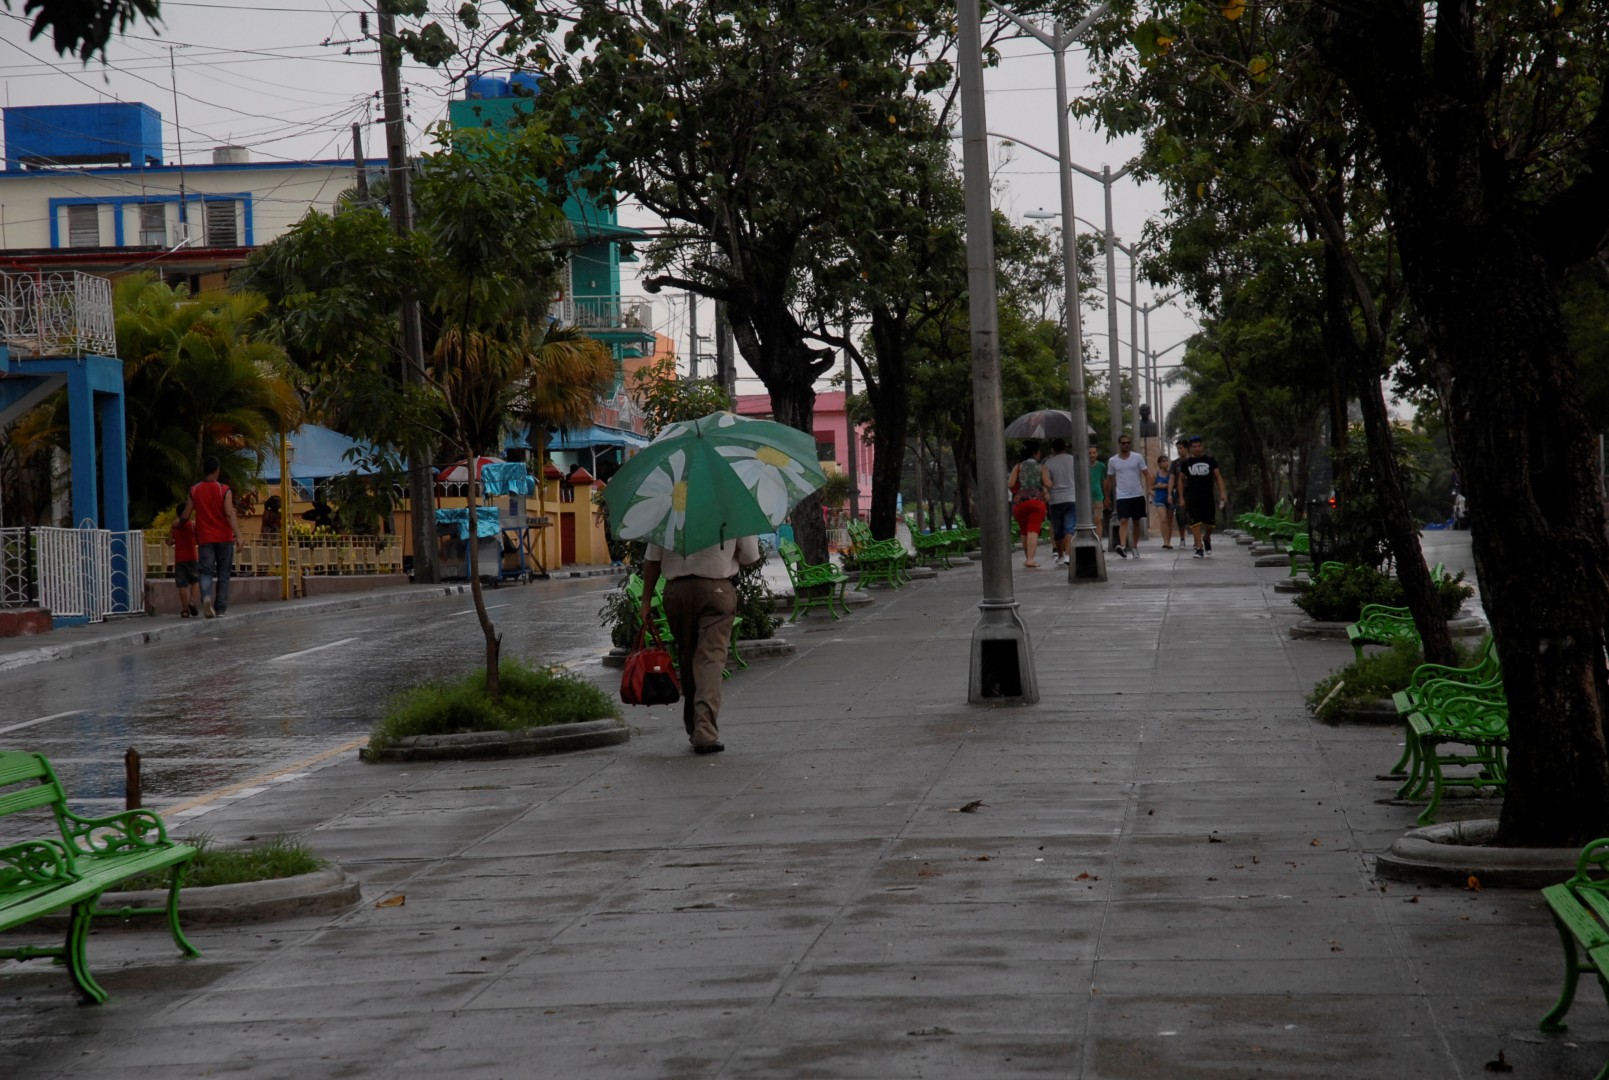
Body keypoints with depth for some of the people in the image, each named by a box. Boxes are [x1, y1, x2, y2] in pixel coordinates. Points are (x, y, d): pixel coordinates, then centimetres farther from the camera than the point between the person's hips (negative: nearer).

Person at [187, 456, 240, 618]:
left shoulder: (194, 491, 2)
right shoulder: (224, 490, -6)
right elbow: (229, 514, -15)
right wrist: (238, 535, -19)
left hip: (205, 539, 1)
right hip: (224, 537, -1)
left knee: (206, 572, -2)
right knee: (223, 574, 8)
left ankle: (206, 597, -30)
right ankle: (220, 608, 9)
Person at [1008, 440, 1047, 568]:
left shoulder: (1019, 466, 6)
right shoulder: (1041, 468, 4)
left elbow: (1010, 484, -4)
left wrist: (1006, 483, 18)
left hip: (1019, 502, 2)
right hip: (1037, 502, -2)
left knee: (1024, 532, 18)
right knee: (1033, 531, -10)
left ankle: (1027, 558, 29)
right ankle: (1030, 559, -24)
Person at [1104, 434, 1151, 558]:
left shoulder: (1137, 458, 1)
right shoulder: (1112, 461, 3)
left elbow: (1146, 474, 2)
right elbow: (1109, 480, 12)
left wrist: (1149, 488, -12)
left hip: (1137, 495, 1)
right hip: (1122, 496, -1)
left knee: (1136, 522, 11)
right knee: (1123, 521, -17)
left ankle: (1134, 547, 22)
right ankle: (1122, 546, -31)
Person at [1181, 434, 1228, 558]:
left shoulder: (1210, 459, 5)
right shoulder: (1186, 462, 6)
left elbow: (1218, 477, 7)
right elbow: (1181, 480, 13)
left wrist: (1222, 492, -4)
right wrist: (1182, 498, 8)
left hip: (1208, 496, 1)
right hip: (1192, 496, -1)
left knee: (1210, 522, 3)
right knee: (1195, 522, -11)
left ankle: (1207, 539, 34)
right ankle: (1199, 548, -9)